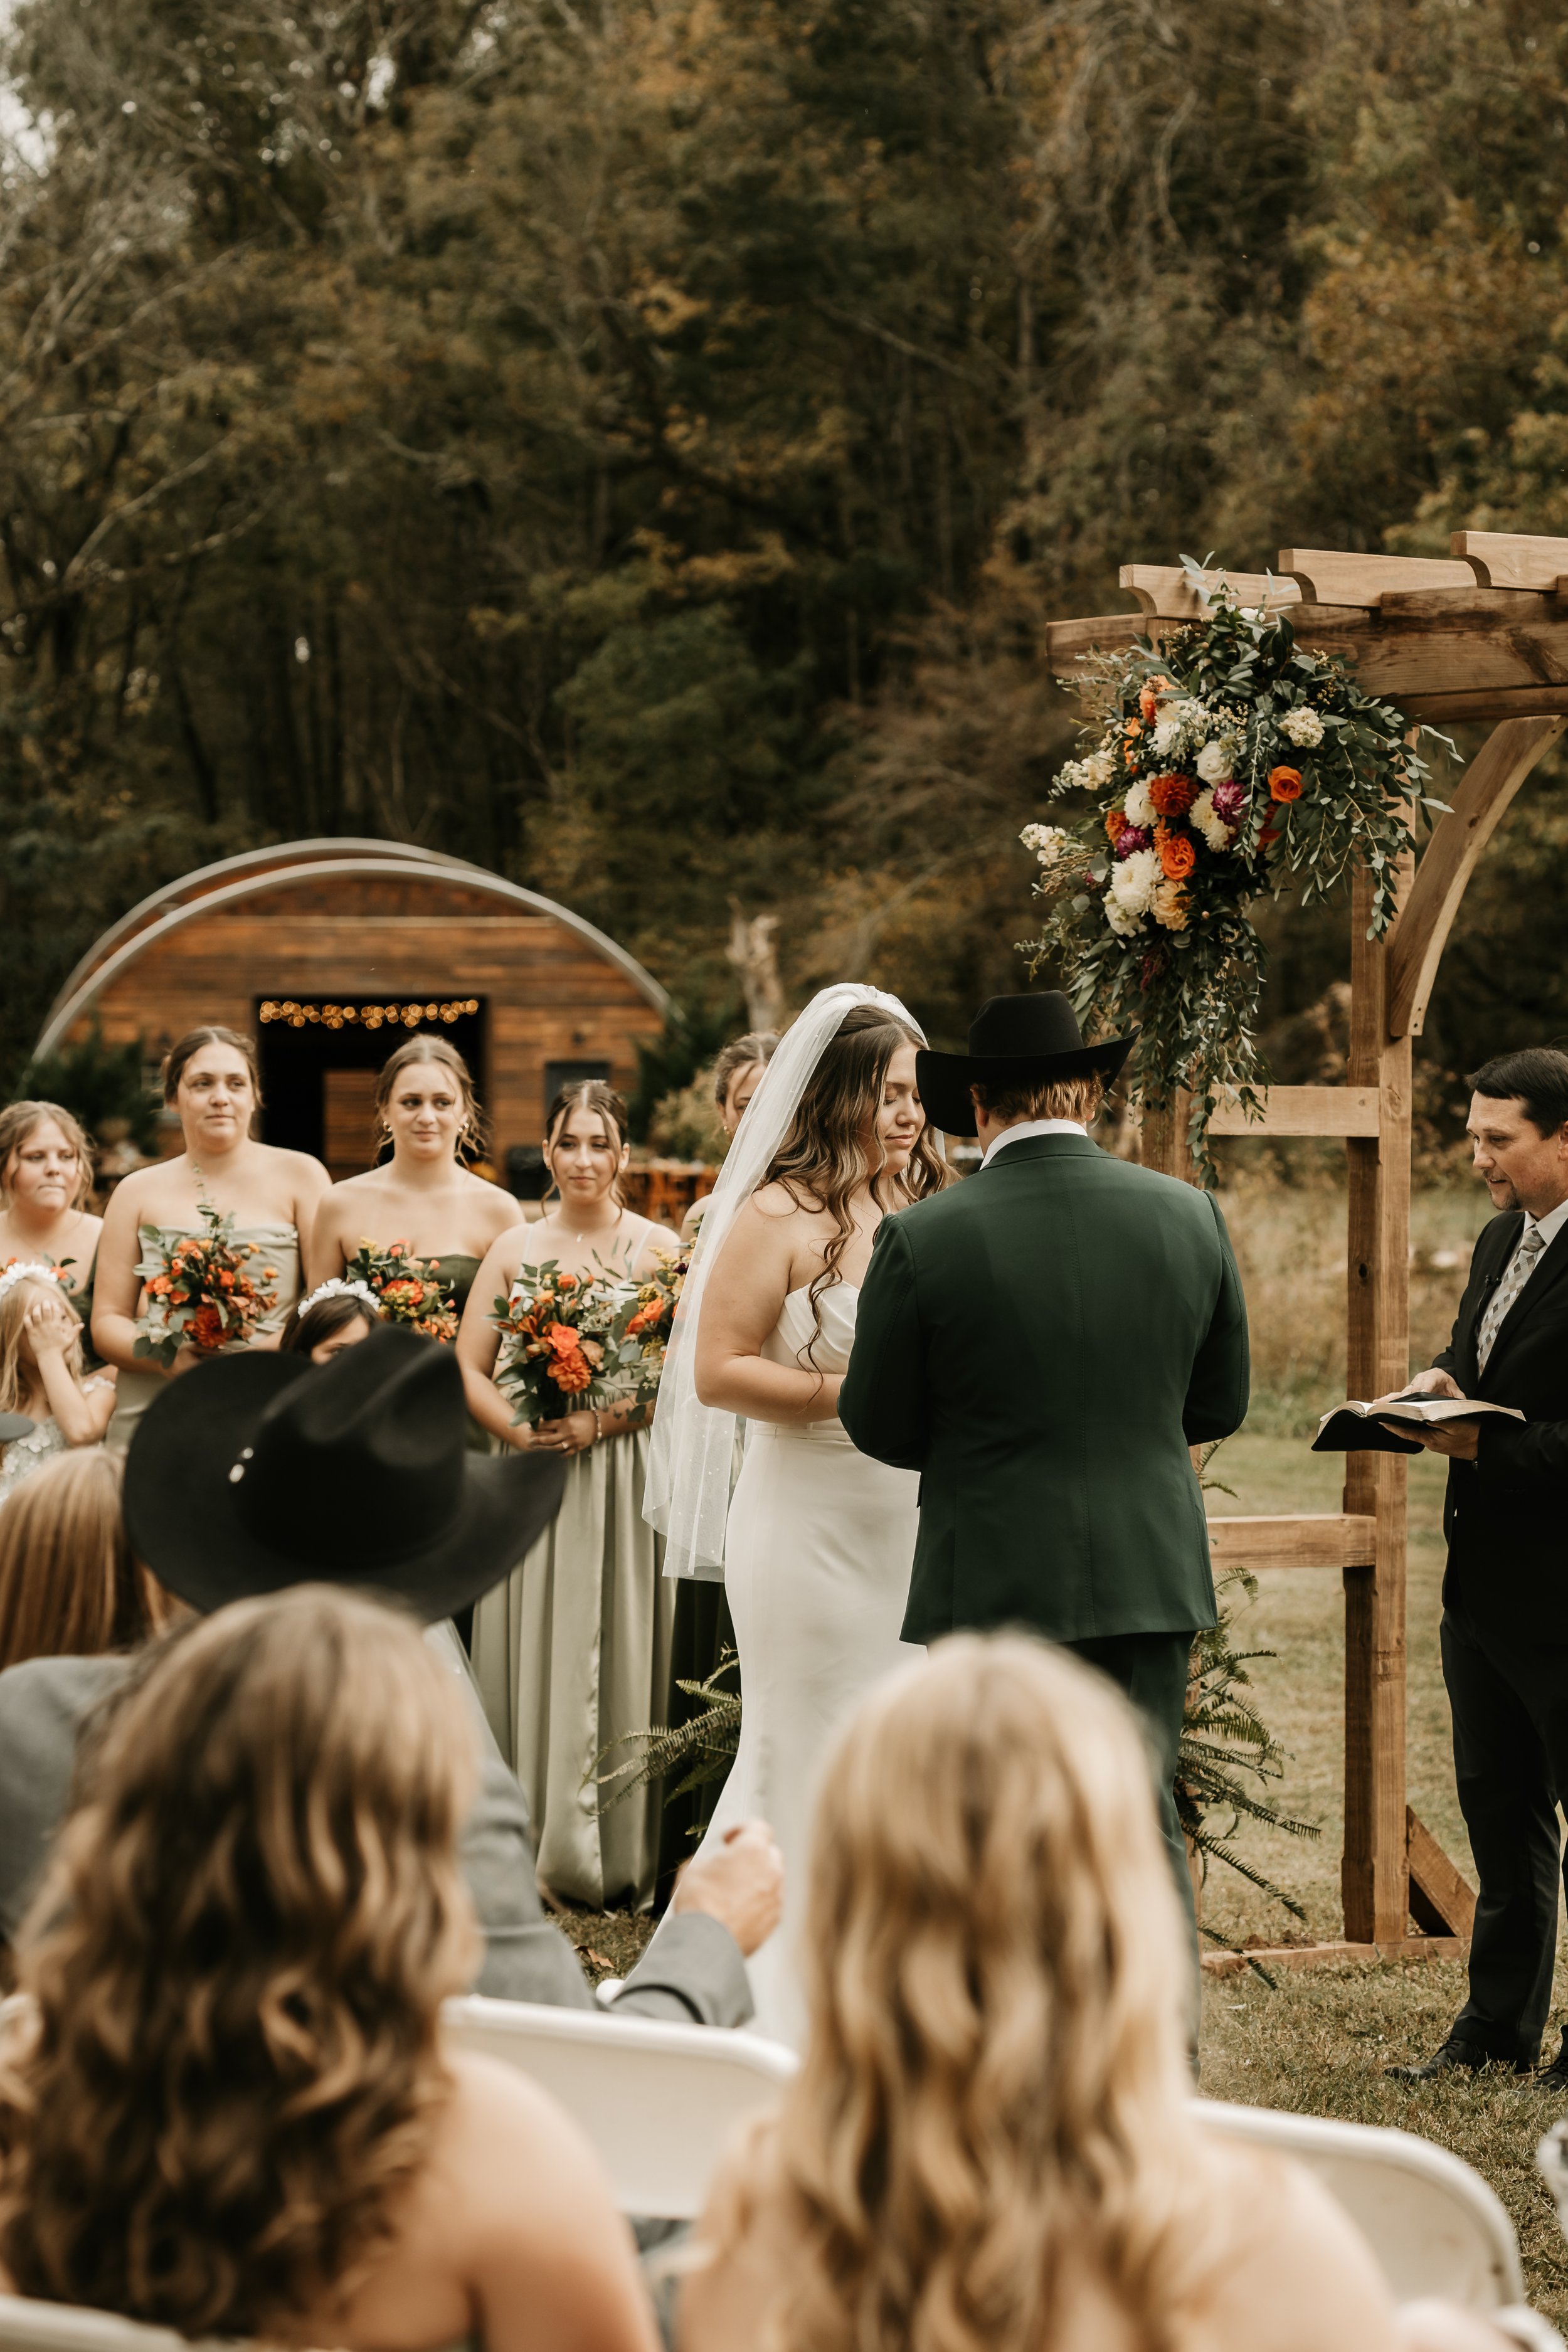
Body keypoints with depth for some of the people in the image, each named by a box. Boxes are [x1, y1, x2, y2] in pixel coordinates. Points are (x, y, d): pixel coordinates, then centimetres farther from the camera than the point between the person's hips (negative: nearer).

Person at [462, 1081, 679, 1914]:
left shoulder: (658, 1249, 3)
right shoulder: (515, 1249, 9)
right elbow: (468, 1367, 7)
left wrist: (600, 1421, -15)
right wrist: (521, 1430, -10)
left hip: (627, 1478, -2)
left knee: (624, 1654, -2)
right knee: (538, 1655, 1)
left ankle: (624, 1854, 3)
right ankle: (541, 1846, 7)